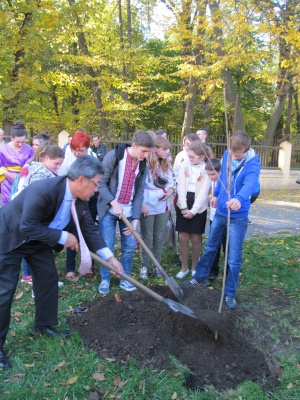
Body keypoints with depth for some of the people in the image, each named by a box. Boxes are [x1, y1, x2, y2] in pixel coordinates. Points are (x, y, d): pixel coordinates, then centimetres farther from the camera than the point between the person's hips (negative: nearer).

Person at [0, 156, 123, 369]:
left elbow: (90, 229, -3)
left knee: (49, 279, 10)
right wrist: (63, 237, -28)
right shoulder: (43, 190, -37)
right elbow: (28, 227, -34)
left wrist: (110, 257, -7)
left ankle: (44, 325, 29)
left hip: (38, 240, 8)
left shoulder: (80, 199, -11)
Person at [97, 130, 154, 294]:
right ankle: (105, 279, 19)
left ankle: (124, 279, 23)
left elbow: (139, 192, 0)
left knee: (129, 247, 6)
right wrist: (113, 202, -22)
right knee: (107, 247, -1)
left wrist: (136, 218, -7)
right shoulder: (113, 156, -13)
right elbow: (101, 182, -12)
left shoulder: (143, 165, 1)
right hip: (109, 210, -4)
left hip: (129, 211, 4)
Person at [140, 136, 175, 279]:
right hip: (148, 206, -5)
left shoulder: (166, 165, 9)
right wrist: (142, 204, -16)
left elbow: (171, 182, 13)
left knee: (159, 237, 12)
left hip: (163, 206, 5)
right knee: (147, 237, 6)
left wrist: (170, 191, -8)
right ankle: (145, 266, 19)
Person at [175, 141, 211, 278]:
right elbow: (181, 187, -3)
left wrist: (193, 210, -13)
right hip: (183, 206, 2)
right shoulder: (184, 165, 2)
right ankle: (184, 267, 18)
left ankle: (194, 268, 21)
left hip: (199, 208, -2)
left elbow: (204, 192, -9)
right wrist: (183, 207, -9)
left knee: (196, 239, 4)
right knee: (183, 238, 4)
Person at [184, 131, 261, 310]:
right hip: (220, 212, 6)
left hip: (238, 216, -5)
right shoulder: (227, 155, -3)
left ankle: (230, 293, 22)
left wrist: (239, 198, -60)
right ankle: (201, 276, 41)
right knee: (210, 247, 21)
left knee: (234, 258, 4)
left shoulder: (252, 163, -21)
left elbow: (250, 183, -41)